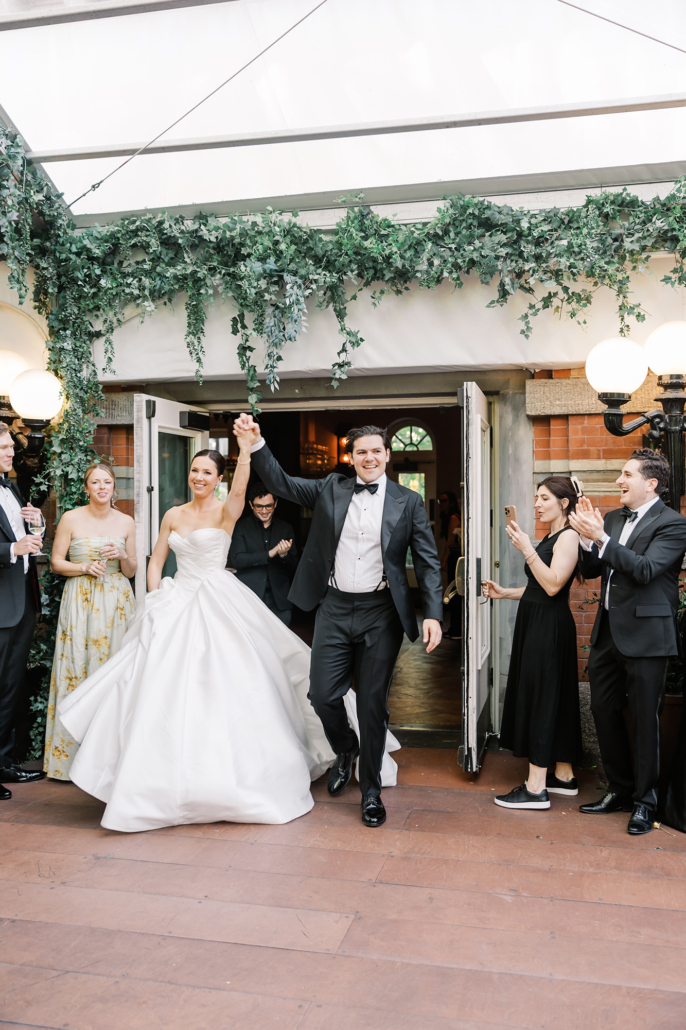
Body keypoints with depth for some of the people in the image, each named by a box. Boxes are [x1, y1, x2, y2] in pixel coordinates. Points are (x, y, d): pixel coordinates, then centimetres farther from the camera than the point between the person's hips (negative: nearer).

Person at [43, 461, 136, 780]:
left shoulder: (126, 522, 6)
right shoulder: (71, 519, 0)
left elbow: (131, 571, 11)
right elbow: (56, 562, 3)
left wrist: (122, 556, -9)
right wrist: (84, 567, -12)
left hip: (116, 602, 2)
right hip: (79, 602, -2)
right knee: (77, 670, -3)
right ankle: (73, 754, 7)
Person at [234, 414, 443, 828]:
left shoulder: (408, 502, 1)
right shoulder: (330, 490, 7)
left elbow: (428, 561, -1)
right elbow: (281, 482, 4)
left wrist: (433, 614, -11)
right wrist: (256, 443, -11)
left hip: (380, 612, -2)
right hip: (335, 608, 2)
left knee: (373, 704, 5)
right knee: (323, 695, 3)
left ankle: (371, 791, 23)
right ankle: (346, 750, 37)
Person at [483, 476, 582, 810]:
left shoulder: (568, 536, -12)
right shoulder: (549, 538, 18)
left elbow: (553, 585, -23)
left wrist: (526, 549, -23)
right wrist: (504, 592, 12)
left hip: (550, 626, -10)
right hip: (535, 623, 10)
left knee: (539, 698, -8)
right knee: (553, 698, 14)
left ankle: (536, 788, -3)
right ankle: (563, 776, 23)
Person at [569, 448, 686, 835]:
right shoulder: (613, 518, 11)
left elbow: (645, 569, -22)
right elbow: (591, 571, 10)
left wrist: (601, 538, -26)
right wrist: (587, 538, -7)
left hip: (645, 635, -7)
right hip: (608, 632, 7)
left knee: (645, 718, 3)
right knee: (604, 710, 13)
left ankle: (645, 801, 18)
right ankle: (620, 790, 30)